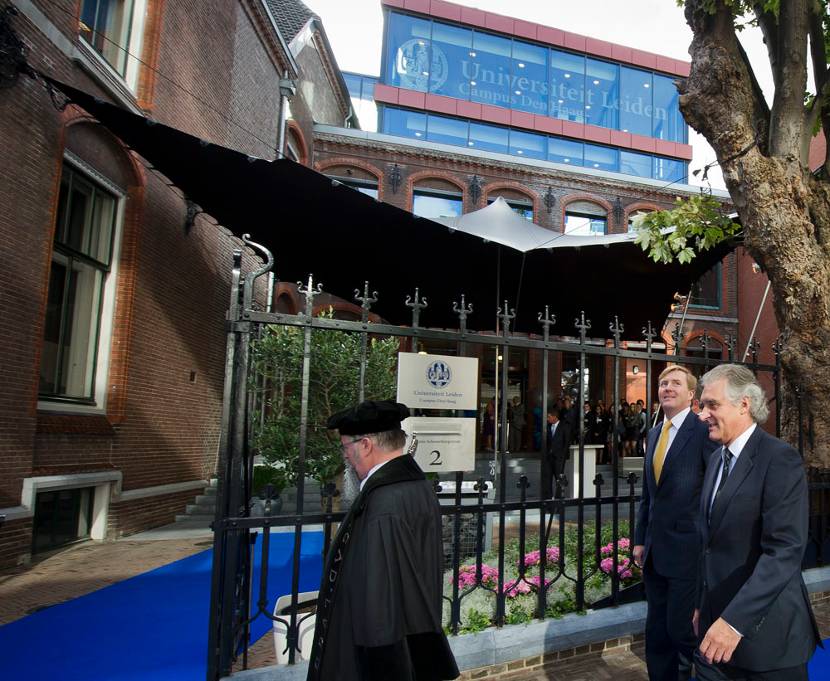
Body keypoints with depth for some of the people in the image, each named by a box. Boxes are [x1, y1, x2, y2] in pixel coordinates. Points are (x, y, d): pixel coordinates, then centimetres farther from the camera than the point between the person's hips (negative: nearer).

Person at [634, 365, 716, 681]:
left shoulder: (704, 431, -11)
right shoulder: (654, 434, 12)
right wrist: (640, 539, 14)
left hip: (688, 549, -7)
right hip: (655, 549, 7)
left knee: (680, 627, 0)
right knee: (656, 631, 16)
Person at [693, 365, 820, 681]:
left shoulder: (780, 459, -16)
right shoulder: (717, 458, 9)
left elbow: (785, 551, -24)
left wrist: (735, 620, -28)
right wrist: (701, 605, 15)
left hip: (764, 629, -6)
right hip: (716, 620, 7)